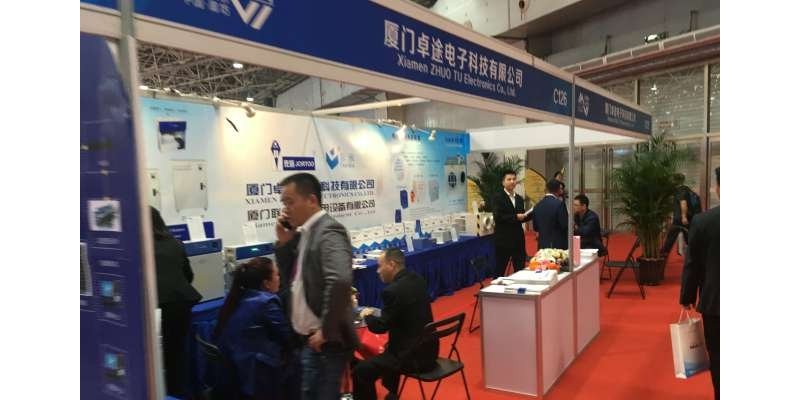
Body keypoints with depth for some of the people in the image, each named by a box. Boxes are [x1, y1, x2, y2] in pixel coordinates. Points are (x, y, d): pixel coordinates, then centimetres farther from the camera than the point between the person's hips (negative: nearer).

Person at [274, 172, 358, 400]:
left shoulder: (328, 231, -19)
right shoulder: (303, 232, 9)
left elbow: (339, 281, -33)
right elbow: (292, 274, 17)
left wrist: (326, 331, -25)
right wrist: (284, 242, 1)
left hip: (326, 341, -9)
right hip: (308, 337, 9)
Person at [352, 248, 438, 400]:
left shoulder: (393, 290, -23)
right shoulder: (417, 279, 4)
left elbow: (380, 327, -14)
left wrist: (367, 315, 5)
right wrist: (377, 313, 11)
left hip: (414, 355, -10)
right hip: (427, 347, 10)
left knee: (360, 372, -9)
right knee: (388, 350, 35)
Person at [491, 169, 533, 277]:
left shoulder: (519, 198, 14)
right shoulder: (498, 198, -7)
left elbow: (522, 217, 17)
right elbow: (498, 217, -18)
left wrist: (530, 215, -2)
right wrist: (515, 217, -21)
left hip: (518, 240, 6)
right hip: (503, 240, -6)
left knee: (520, 269, 10)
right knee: (499, 270, 3)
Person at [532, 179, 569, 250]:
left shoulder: (537, 205, 5)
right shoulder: (559, 204, -13)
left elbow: (535, 227, 10)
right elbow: (565, 225, -13)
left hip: (542, 245, 6)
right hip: (558, 245, -6)